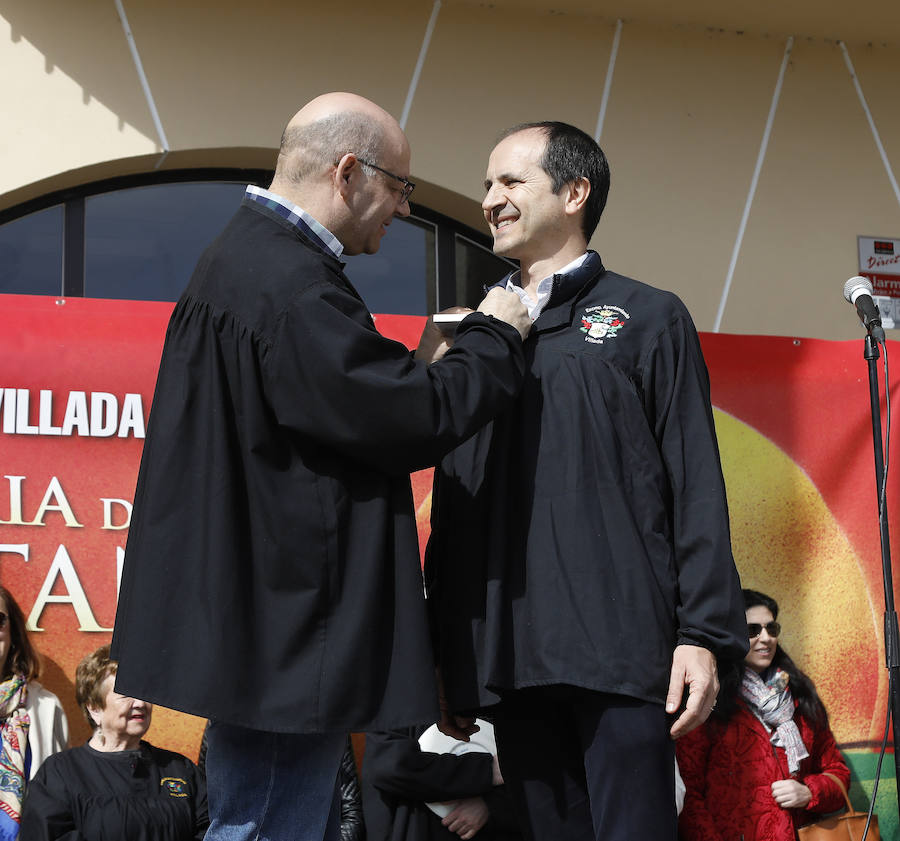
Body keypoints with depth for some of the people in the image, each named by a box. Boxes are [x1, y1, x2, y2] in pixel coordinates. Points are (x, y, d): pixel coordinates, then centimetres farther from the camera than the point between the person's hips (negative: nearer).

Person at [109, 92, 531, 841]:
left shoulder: (247, 259, 16)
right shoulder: (289, 285, -21)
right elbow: (418, 422, -20)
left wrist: (422, 363, 10)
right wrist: (494, 336, -4)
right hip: (282, 635, -11)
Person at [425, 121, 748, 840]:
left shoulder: (648, 318, 7)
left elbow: (697, 486, 0)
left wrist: (704, 634, -10)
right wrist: (442, 650, 13)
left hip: (619, 648, -4)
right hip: (506, 658, 5)